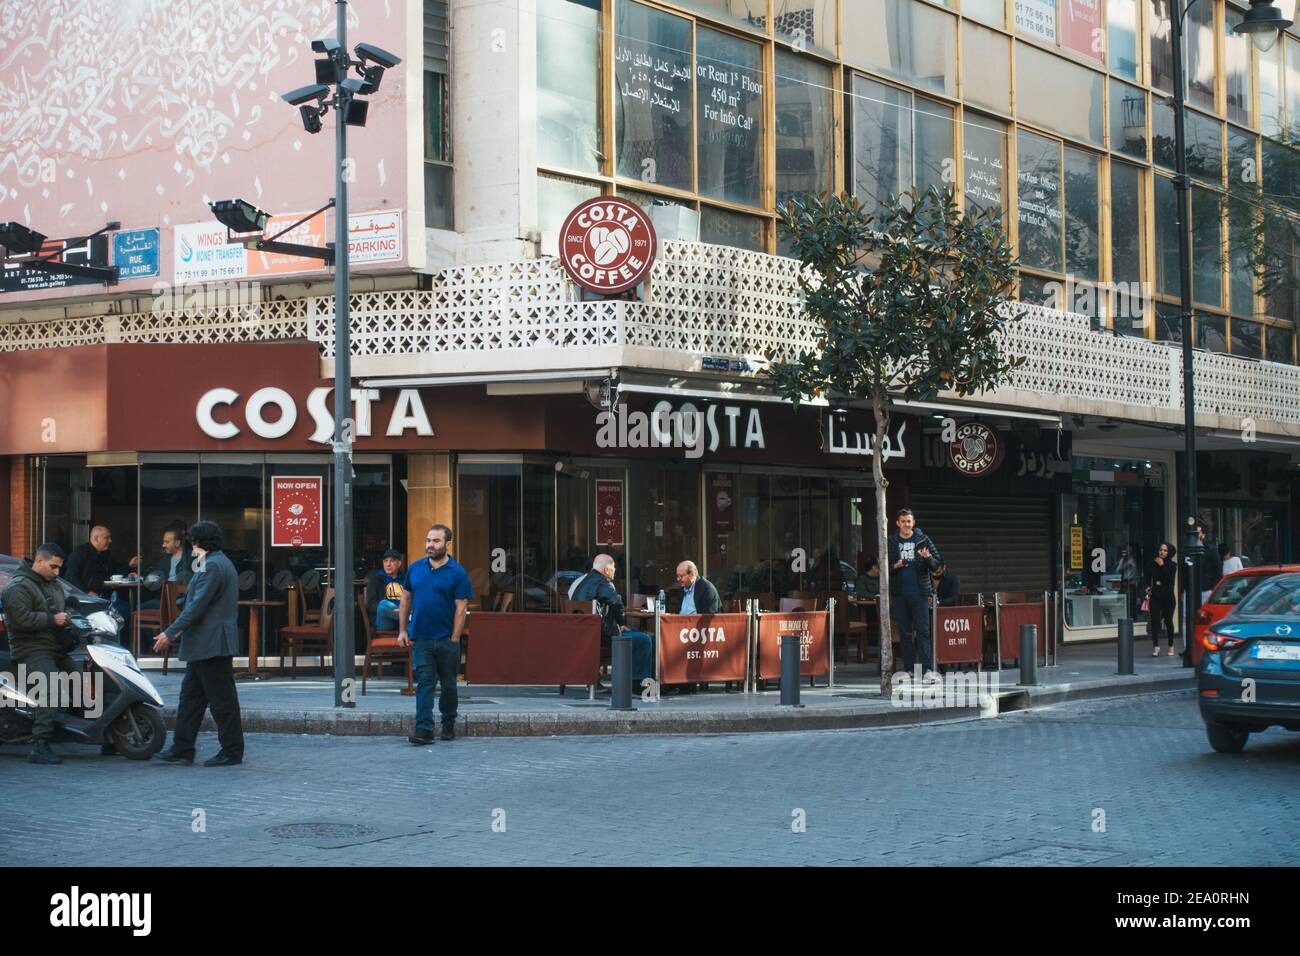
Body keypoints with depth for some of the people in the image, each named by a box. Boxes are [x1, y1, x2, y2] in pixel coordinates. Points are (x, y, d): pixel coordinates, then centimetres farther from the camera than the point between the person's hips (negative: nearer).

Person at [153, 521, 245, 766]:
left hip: (212, 644, -11)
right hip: (205, 645, 11)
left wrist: (171, 633, -18)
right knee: (191, 696, 11)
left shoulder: (213, 566, -15)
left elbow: (198, 606, -20)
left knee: (222, 700, -4)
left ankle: (232, 752, 1)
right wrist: (176, 635, 23)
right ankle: (182, 749, 14)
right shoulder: (222, 563, 18)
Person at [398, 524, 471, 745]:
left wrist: (454, 640, -11)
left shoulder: (457, 573, -5)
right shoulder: (415, 569, 6)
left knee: (448, 684, 11)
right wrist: (402, 630, 6)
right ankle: (424, 729, -10)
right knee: (424, 683, -5)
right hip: (421, 638, 2)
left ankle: (448, 724, 27)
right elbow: (406, 600, 13)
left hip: (446, 639, -2)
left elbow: (461, 608, -6)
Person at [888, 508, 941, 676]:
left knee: (923, 630, -7)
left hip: (919, 592, -2)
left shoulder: (923, 540, 5)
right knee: (905, 632, 5)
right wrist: (895, 566, -11)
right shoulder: (891, 542, 8)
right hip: (899, 593, 2)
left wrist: (928, 558, -18)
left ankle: (927, 668, -9)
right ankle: (909, 668, 9)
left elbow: (937, 564, 3)